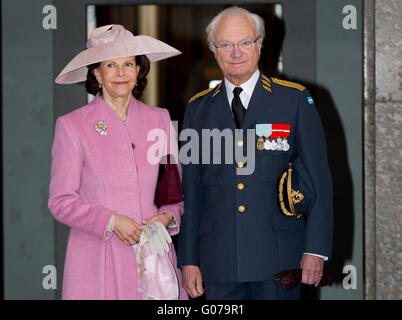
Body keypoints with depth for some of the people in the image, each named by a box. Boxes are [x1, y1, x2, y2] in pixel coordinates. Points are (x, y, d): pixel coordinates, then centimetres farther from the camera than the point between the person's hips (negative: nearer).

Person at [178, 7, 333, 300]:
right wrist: (188, 260, 5)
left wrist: (316, 250, -6)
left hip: (278, 258, -2)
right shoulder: (198, 109, 10)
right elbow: (191, 190, 10)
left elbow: (319, 180, 1)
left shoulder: (295, 100, 3)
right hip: (219, 260, 2)